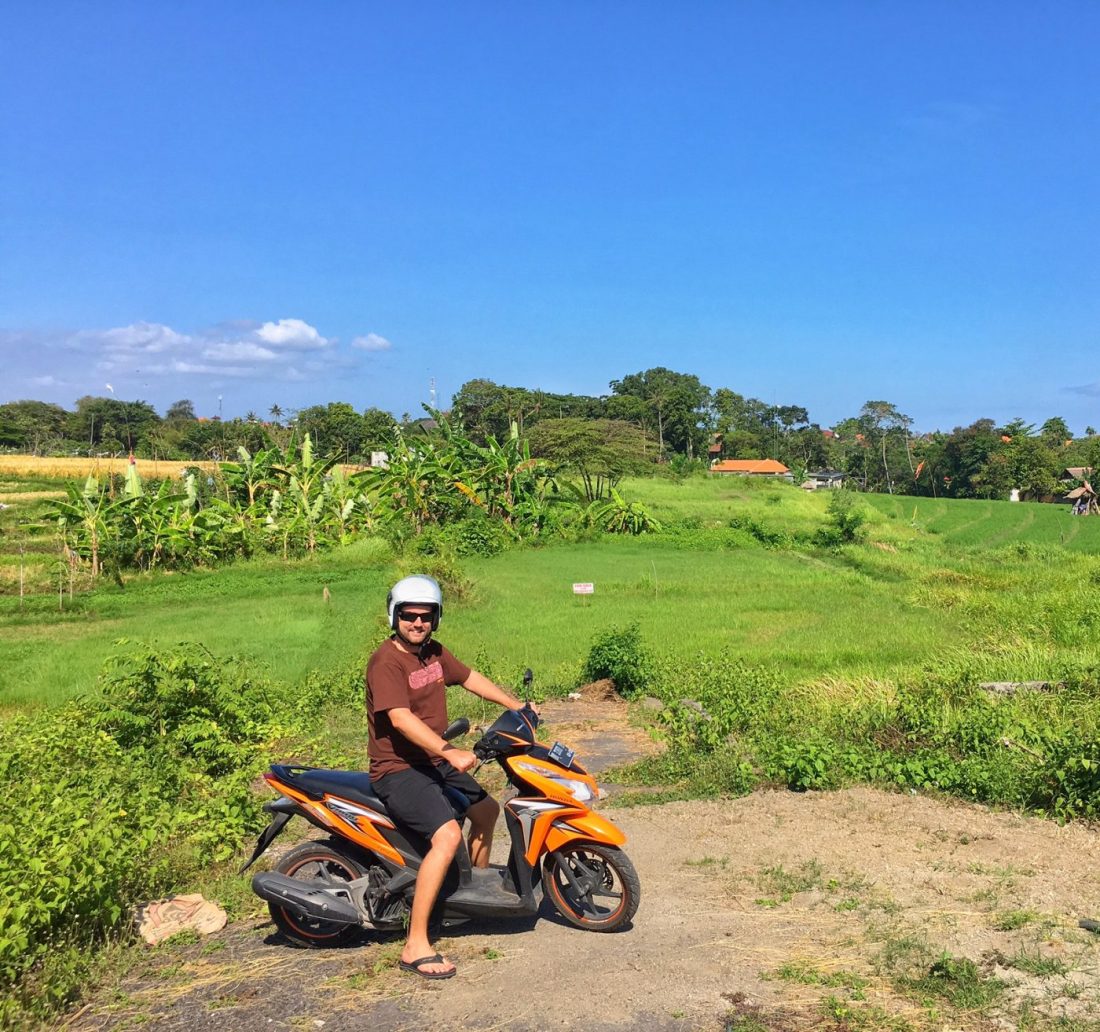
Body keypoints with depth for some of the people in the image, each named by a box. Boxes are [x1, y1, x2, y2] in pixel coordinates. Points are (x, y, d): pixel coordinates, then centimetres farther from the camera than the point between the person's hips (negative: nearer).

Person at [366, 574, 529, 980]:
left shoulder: (434, 652, 7)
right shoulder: (387, 661, -20)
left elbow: (469, 677, 21)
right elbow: (400, 718, -33)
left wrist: (517, 706, 20)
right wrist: (449, 752, -43)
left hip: (433, 763, 10)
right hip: (398, 770, -10)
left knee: (486, 808, 24)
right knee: (447, 834, -28)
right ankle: (415, 946, -23)